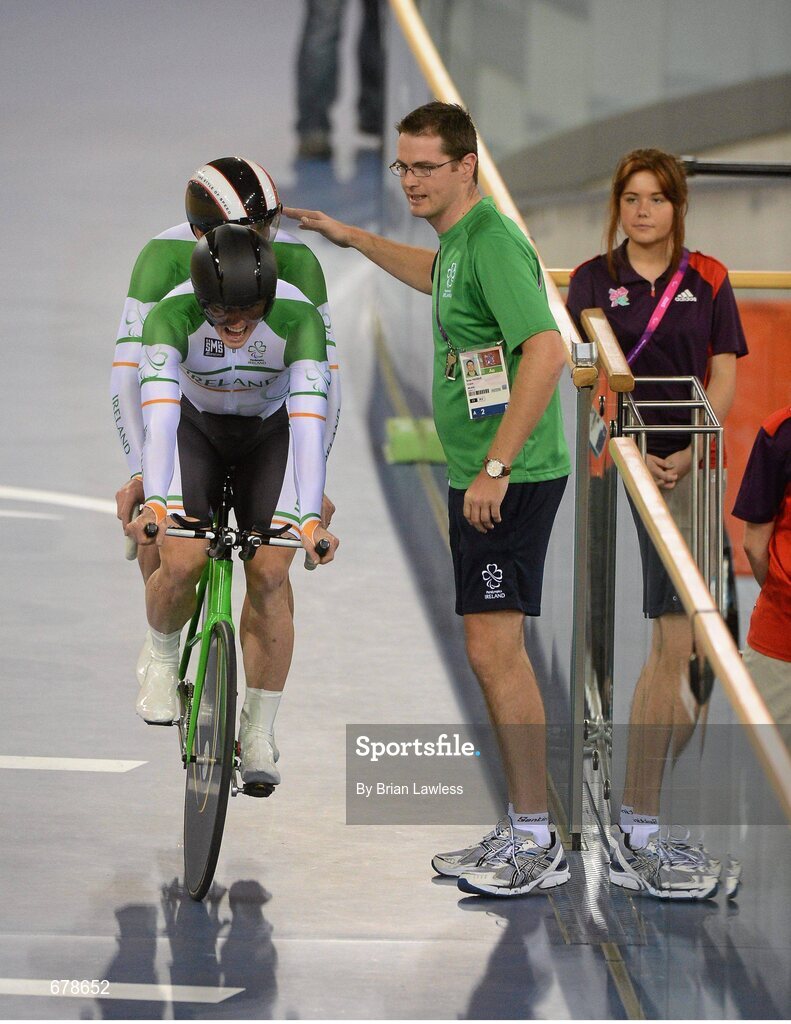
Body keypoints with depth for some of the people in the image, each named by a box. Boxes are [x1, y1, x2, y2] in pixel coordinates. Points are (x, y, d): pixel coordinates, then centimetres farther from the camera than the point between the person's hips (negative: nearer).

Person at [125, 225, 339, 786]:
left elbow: (308, 420, -40)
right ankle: (163, 657, 14)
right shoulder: (172, 315, -33)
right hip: (195, 428, 0)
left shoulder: (297, 316, -33)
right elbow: (159, 417, -42)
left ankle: (259, 735, -3)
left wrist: (312, 517, -50)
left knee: (267, 573, -13)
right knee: (181, 565, -20)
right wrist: (153, 500, -56)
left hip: (269, 435, 0)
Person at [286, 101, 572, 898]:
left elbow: (546, 351, -28)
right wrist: (355, 239, 38)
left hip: (509, 481, -10)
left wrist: (495, 467, -28)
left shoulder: (493, 239, -17)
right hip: (476, 475, 10)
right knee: (493, 652, 12)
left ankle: (537, 842, -8)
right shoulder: (461, 240, 14)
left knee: (495, 648, -12)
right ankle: (521, 828, 18)